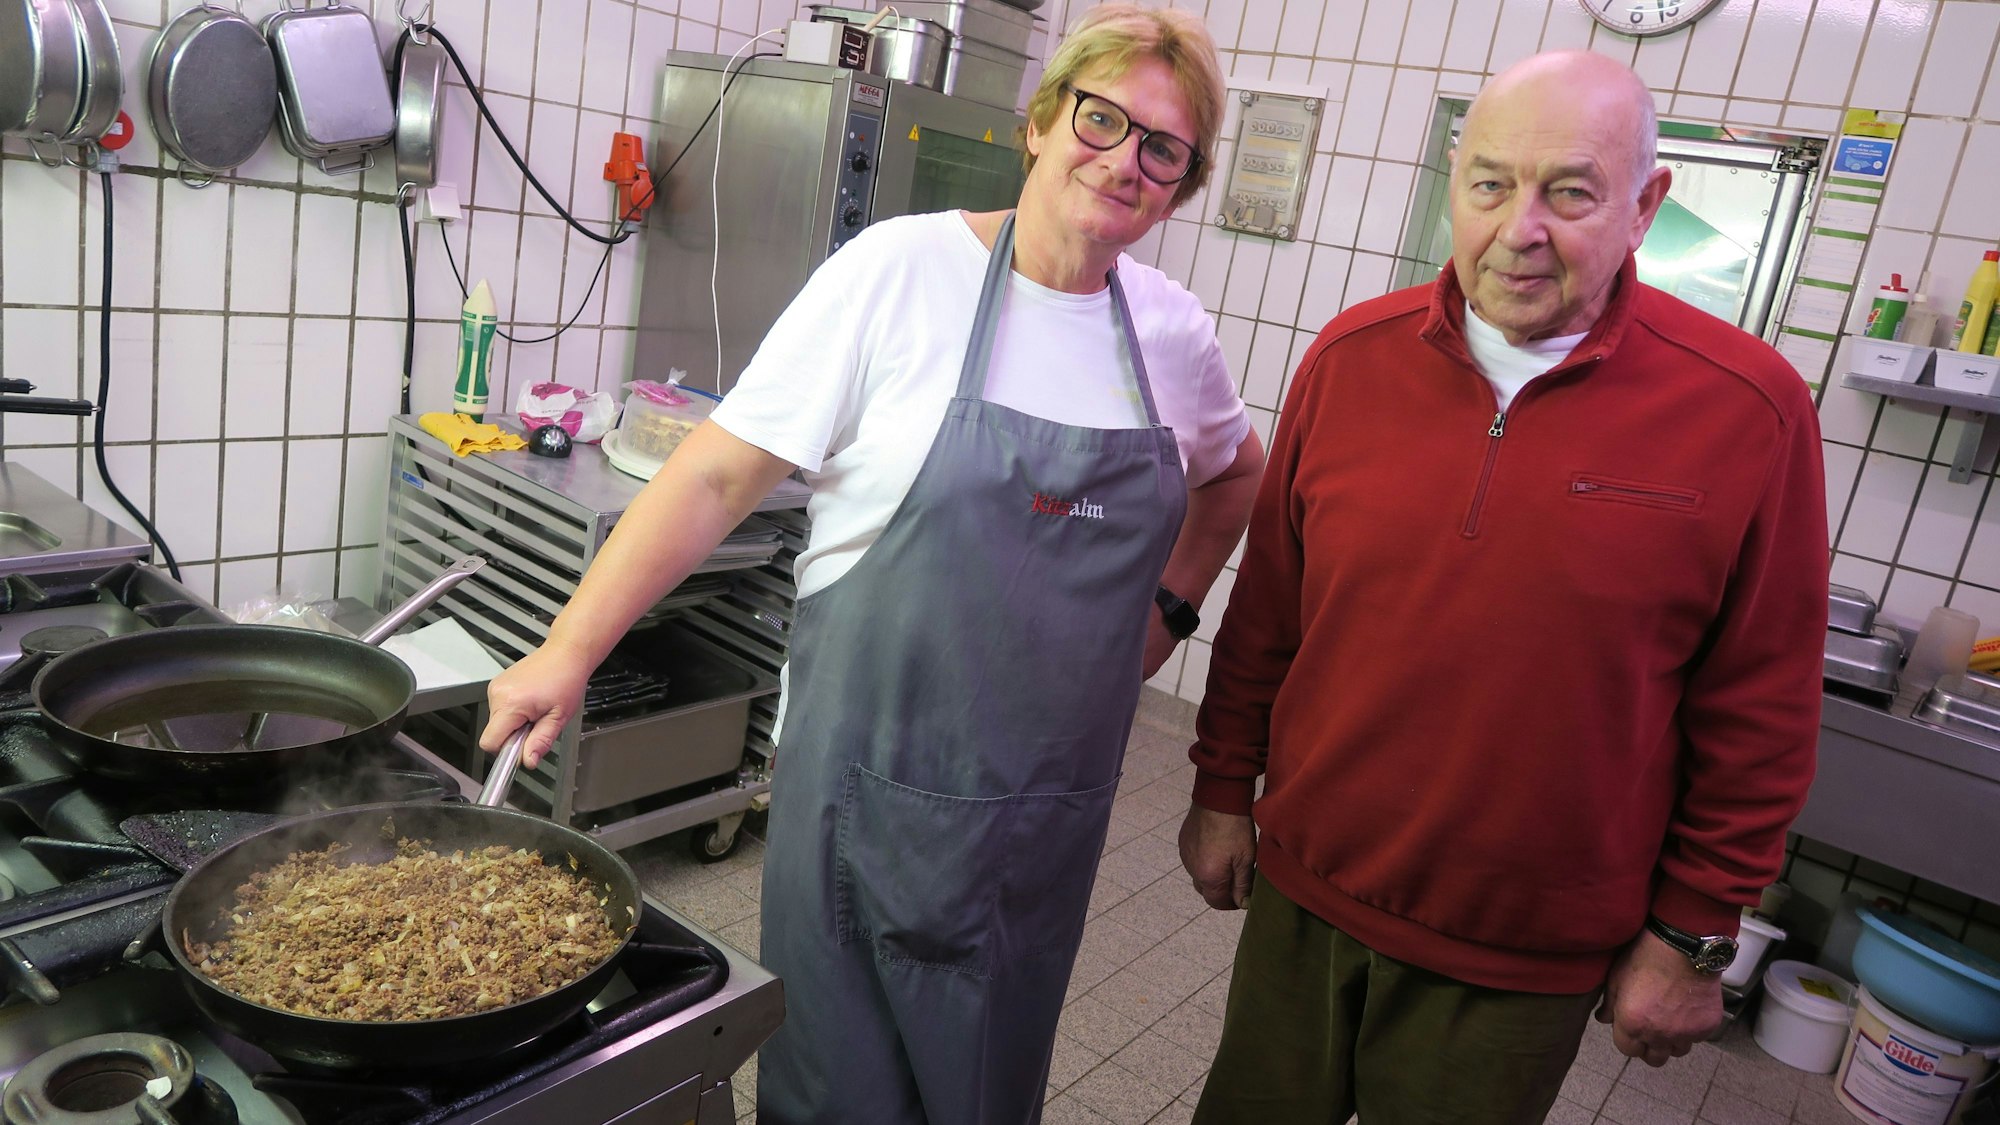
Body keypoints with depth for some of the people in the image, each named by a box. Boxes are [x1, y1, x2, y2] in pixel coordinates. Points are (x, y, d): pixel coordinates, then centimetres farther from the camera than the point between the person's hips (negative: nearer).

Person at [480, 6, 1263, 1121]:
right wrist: (570, 651, -17)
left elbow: (1234, 472, 23)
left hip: (1050, 801, 4)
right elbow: (719, 476, -12)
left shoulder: (1174, 328, 2)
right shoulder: (905, 271, -11)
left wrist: (1170, 604, 10)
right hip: (872, 770, -3)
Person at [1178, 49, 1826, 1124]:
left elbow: (1758, 718, -5)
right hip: (1303, 888, 3)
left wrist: (1691, 936, 0)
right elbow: (1266, 606, 4)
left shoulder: (1749, 408, -12)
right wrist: (1223, 787, 8)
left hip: (1525, 959, -2)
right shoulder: (1352, 353, -5)